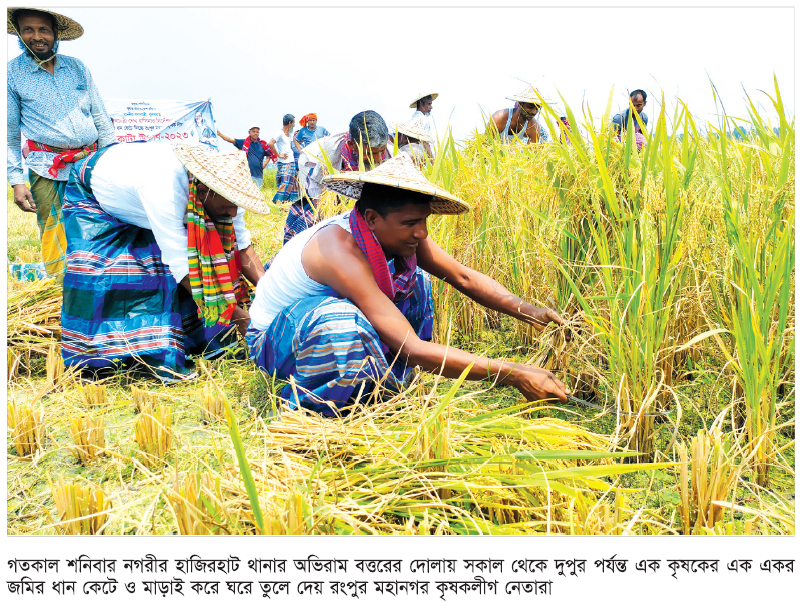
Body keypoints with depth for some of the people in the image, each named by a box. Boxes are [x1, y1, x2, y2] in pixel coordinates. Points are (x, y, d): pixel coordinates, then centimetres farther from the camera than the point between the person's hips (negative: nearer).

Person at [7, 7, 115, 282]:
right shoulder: (11, 73, 2)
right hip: (49, 172, -3)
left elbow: (100, 117, 14)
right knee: (57, 238, -4)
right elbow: (9, 134, 3)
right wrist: (16, 181, -3)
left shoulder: (77, 68, 10)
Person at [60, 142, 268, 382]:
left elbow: (242, 247, -16)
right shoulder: (165, 190, -46)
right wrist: (240, 317, -41)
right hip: (93, 197, -5)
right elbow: (181, 265, -43)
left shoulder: (221, 186, -25)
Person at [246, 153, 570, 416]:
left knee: (414, 281, -4)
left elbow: (464, 277, -5)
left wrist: (527, 311, -20)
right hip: (274, 342, -8)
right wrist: (513, 374, -39)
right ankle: (303, 410, -15)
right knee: (342, 320, -39)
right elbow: (413, 350, -39)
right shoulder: (341, 249, -36)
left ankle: (388, 383, 3)